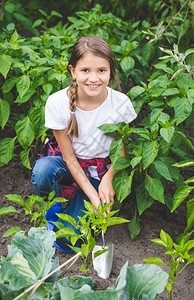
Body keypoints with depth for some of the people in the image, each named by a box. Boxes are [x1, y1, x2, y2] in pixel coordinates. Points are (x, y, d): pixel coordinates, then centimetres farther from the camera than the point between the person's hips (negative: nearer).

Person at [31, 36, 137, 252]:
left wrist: (107, 179, -20)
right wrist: (93, 196, -22)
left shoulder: (121, 103, -17)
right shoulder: (57, 103, -19)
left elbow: (122, 149, -2)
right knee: (42, 169, -36)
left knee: (66, 240, -15)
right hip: (70, 166, 1)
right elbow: (69, 157, -14)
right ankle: (54, 209, -3)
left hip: (101, 171, 0)